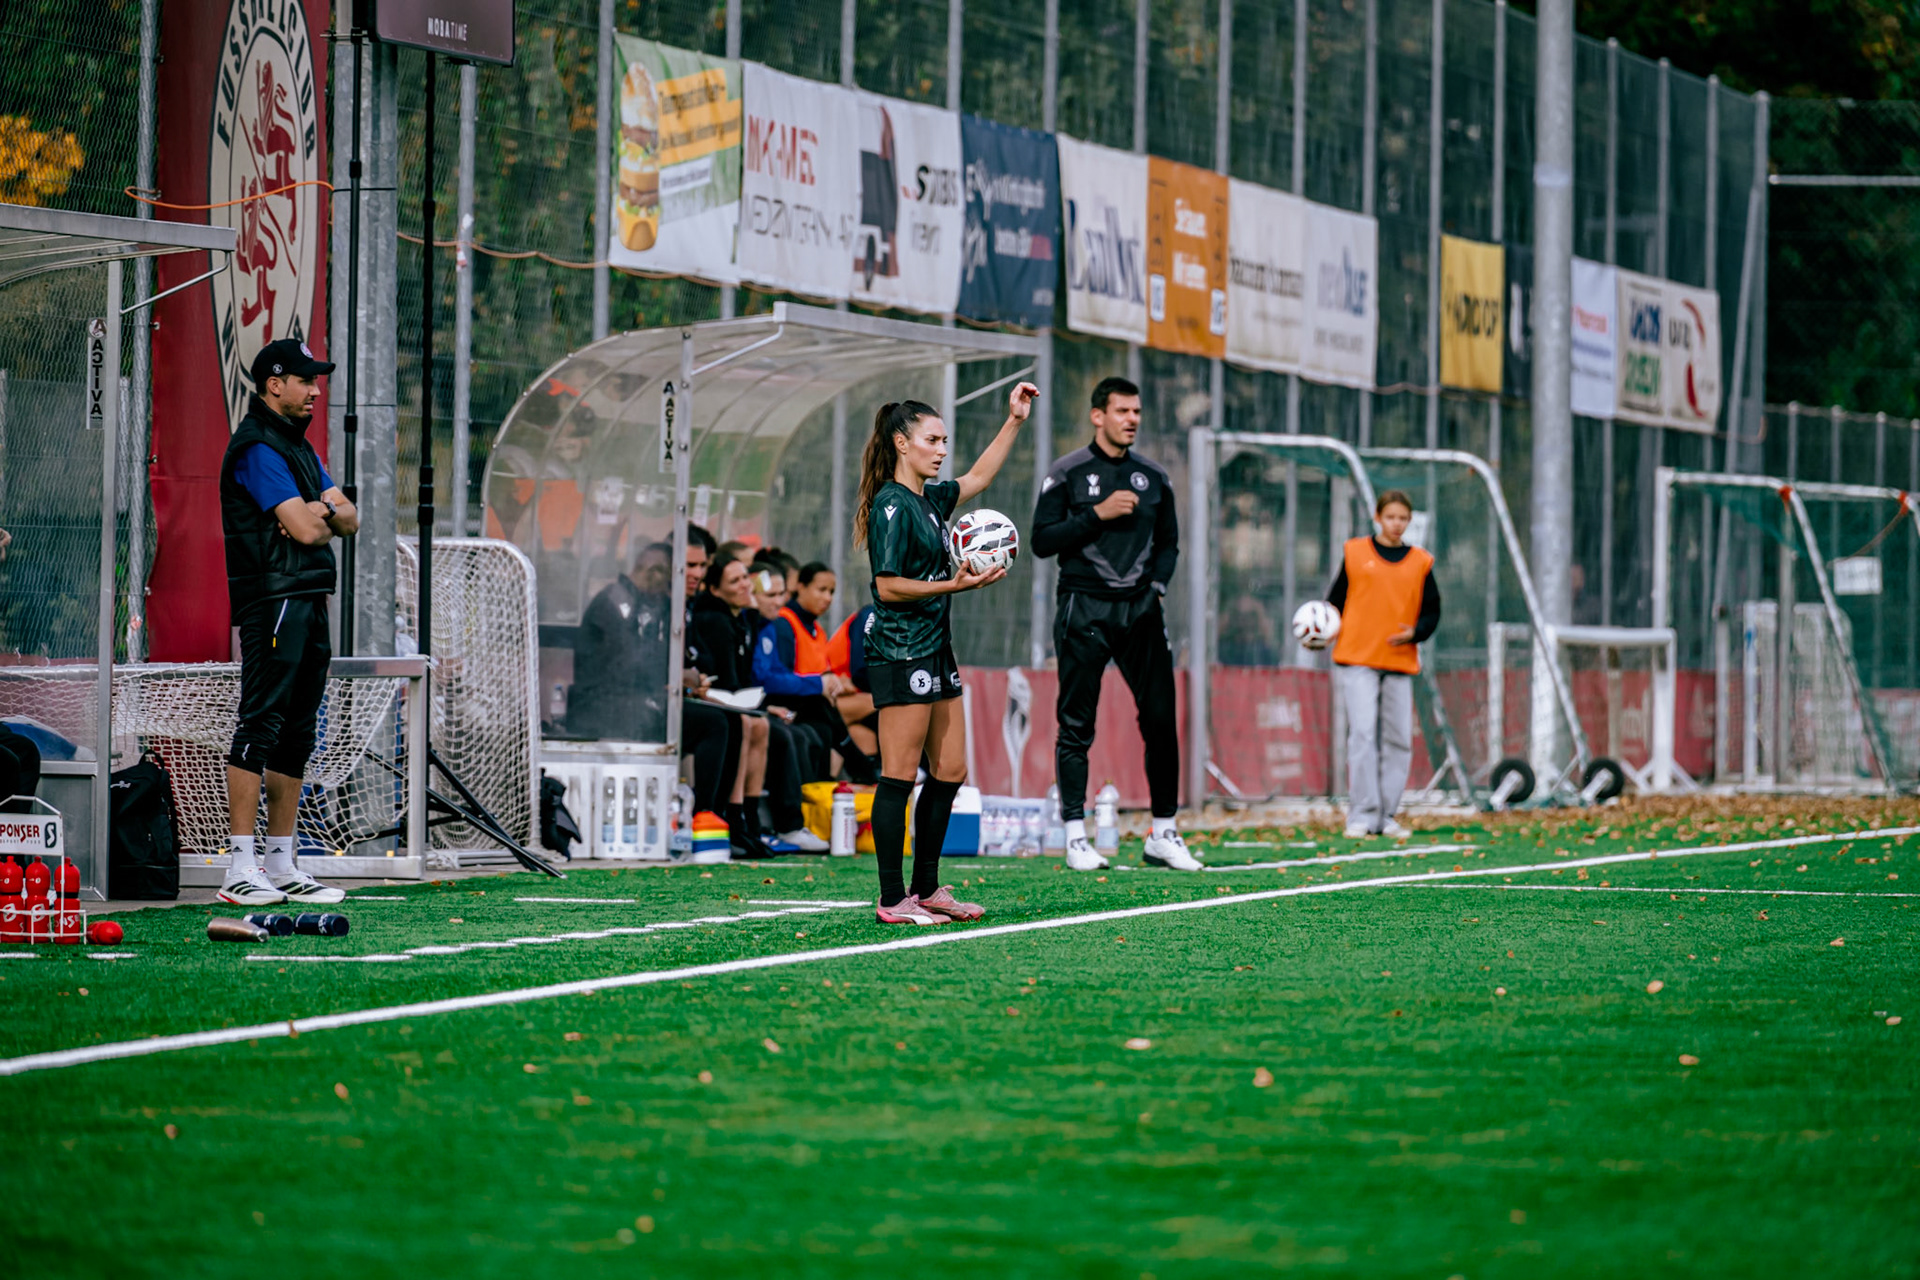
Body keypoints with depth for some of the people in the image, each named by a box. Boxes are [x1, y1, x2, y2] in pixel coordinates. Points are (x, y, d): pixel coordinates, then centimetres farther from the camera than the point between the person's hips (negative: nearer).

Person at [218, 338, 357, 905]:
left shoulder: (300, 447, 21)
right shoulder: (257, 448, -11)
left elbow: (349, 521, 15)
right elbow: (305, 529, -19)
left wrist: (322, 510, -7)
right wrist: (320, 514, 3)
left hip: (311, 603, 10)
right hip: (274, 599, -10)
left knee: (296, 736, 10)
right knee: (260, 727, -14)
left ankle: (282, 867, 14)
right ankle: (240, 869, -17)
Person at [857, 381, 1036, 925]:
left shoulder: (930, 498, 13)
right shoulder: (892, 506, -12)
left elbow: (977, 478, 32)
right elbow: (889, 587, -16)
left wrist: (1013, 420, 29)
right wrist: (954, 584, -18)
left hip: (935, 651, 10)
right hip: (899, 653, -10)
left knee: (949, 772, 10)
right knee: (899, 776, -7)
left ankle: (927, 888, 17)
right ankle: (893, 900, -5)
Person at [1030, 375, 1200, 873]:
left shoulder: (1153, 476, 12)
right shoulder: (1069, 473, -1)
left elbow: (1168, 542, 20)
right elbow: (1042, 540, -6)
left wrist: (1157, 585, 3)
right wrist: (1097, 514, -14)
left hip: (1140, 609, 4)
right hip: (1084, 610, -4)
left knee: (1162, 718, 0)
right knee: (1076, 726, -3)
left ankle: (1163, 834, 9)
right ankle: (1076, 837, 1)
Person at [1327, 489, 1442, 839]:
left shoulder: (1420, 562, 11)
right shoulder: (1356, 553, 7)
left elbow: (1431, 612, 11)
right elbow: (1335, 601, 11)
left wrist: (1415, 632, -9)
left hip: (1400, 662, 3)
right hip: (1357, 658, -3)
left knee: (1398, 740, 2)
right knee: (1363, 735, -11)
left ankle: (1385, 816, 10)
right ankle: (1361, 815, -10)